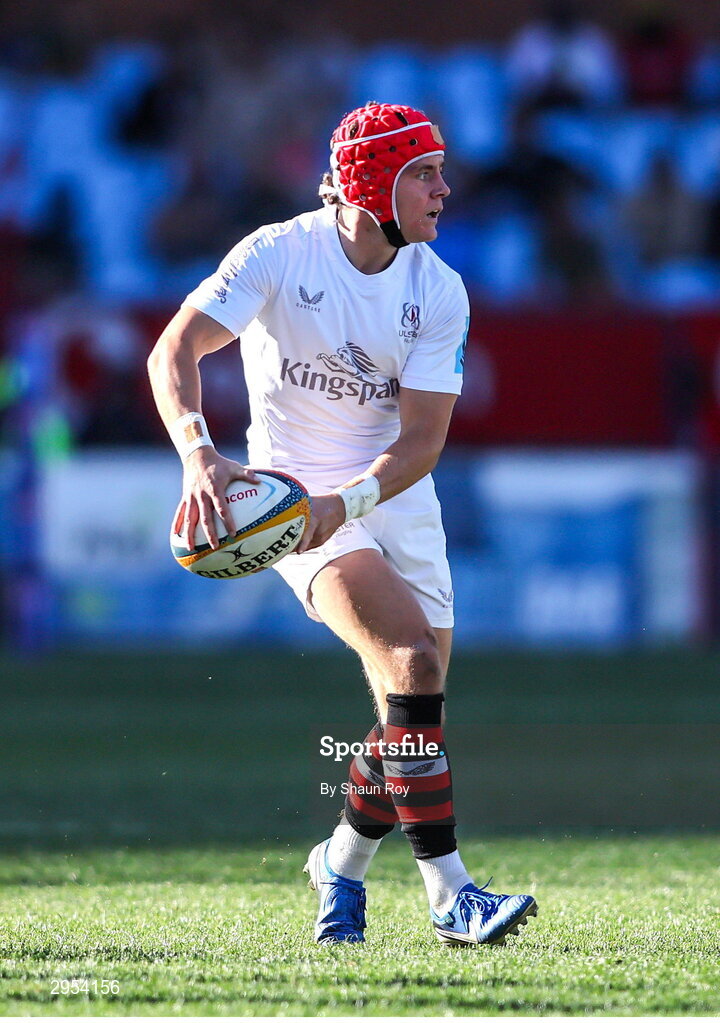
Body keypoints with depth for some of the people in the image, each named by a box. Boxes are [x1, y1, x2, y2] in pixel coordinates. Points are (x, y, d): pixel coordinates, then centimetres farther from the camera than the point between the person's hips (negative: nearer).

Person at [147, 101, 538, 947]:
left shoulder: (439, 292, -4)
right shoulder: (278, 255, -13)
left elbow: (422, 439, -9)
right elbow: (175, 350, -21)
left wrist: (345, 503, -27)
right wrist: (197, 451, -39)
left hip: (399, 499, 5)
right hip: (294, 495, -5)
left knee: (411, 717, 3)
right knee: (413, 659, -25)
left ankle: (342, 863, 32)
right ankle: (448, 893, -24)